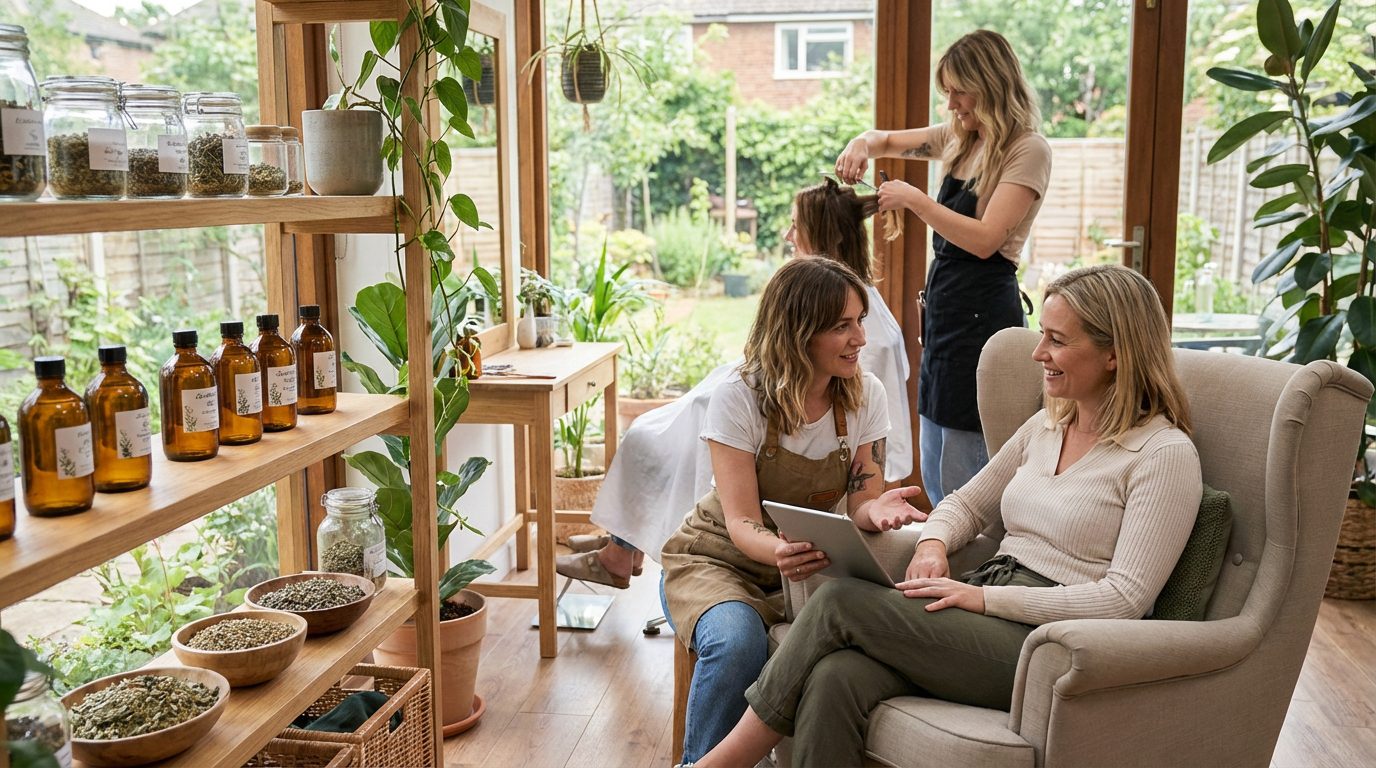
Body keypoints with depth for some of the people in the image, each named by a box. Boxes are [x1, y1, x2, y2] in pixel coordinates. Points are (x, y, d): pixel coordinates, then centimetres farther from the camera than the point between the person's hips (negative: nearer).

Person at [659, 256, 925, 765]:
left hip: (807, 564, 3)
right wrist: (780, 551, -44)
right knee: (737, 642, -35)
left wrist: (877, 509, -31)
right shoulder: (740, 400, -18)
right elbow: (742, 523, -21)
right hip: (716, 557, -3)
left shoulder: (866, 395, -6)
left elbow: (859, 504, -5)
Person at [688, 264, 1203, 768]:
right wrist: (933, 543, 0)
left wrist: (985, 597, -18)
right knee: (835, 679, -25)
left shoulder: (1165, 454, -7)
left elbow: (1124, 600, -14)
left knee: (838, 603, -20)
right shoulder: (1046, 426, 16)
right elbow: (966, 503, 24)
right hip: (985, 612, 6)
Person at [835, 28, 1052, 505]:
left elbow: (985, 239, -19)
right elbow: (889, 140, 27)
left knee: (961, 481, -4)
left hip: (982, 312, -9)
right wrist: (864, 143, 5)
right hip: (943, 306, 9)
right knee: (934, 478, 15)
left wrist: (914, 199, -15)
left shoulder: (1028, 151, -10)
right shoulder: (959, 138, 14)